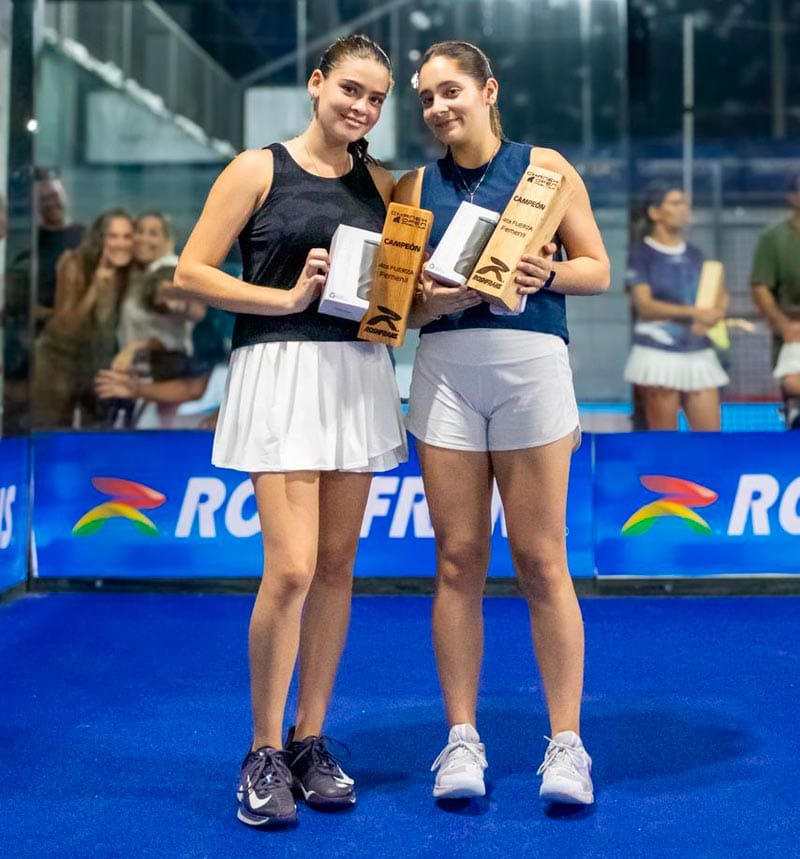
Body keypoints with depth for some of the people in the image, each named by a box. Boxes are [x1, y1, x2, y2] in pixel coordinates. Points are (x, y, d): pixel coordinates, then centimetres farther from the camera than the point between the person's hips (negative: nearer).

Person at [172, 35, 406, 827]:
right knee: (291, 569, -12)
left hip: (359, 376, 5)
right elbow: (190, 273, -4)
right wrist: (288, 297, -13)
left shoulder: (380, 184, 13)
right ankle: (264, 753, 5)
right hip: (281, 373, -5)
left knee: (336, 565, 7)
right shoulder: (258, 170, 1)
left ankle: (310, 741, 19)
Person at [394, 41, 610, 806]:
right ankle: (461, 740, 10)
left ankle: (565, 743, 5)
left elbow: (598, 270, 5)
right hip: (443, 368, 2)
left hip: (531, 361, -2)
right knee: (457, 560, 2)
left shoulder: (543, 167, 7)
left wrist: (547, 272, -15)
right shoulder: (414, 188, 13)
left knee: (541, 561, -2)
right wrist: (447, 296, -13)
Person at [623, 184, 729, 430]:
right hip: (658, 353, -5)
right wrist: (693, 312, -18)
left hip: (699, 354, 5)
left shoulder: (695, 254, 16)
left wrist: (713, 315, -8)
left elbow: (721, 295, 15)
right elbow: (644, 304, -11)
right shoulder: (641, 253, -1)